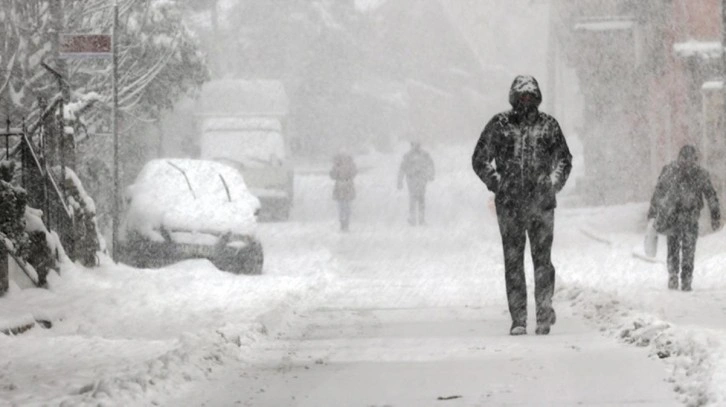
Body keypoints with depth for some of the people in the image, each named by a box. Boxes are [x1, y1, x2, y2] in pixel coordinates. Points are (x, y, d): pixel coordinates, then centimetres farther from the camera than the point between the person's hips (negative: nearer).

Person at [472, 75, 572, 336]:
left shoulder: (548, 125, 8)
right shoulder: (499, 125, 6)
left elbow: (564, 160, 16)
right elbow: (480, 160, 10)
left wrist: (553, 184, 2)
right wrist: (497, 184, 0)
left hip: (542, 204, 0)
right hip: (509, 205, 0)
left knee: (542, 259, -4)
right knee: (513, 261, 0)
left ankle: (544, 311, 6)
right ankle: (518, 319, 2)